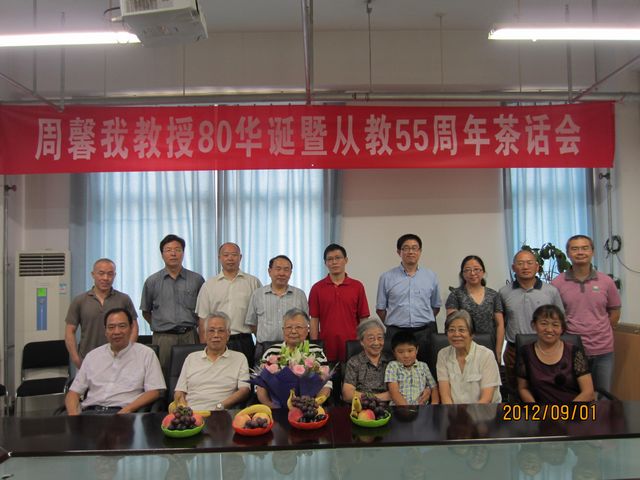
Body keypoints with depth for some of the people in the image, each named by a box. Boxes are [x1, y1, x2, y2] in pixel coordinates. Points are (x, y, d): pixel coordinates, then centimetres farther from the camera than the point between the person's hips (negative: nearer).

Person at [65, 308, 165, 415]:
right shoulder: (92, 356, 20)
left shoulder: (146, 354, 8)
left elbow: (153, 392, 0)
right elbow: (73, 392, 17)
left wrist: (127, 410, -15)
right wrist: (73, 414, -5)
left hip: (123, 411, -3)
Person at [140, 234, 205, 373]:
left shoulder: (196, 280, 6)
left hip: (190, 337, 0)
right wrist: (160, 326, 10)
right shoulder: (152, 281, 7)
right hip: (163, 339, 0)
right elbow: (146, 312, 16)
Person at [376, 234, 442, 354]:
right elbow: (380, 308, 8)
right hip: (396, 333, -1)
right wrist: (394, 324, 7)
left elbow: (436, 306, 16)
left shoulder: (431, 276, 9)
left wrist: (422, 322, 9)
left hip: (425, 332, 1)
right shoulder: (386, 277, 3)